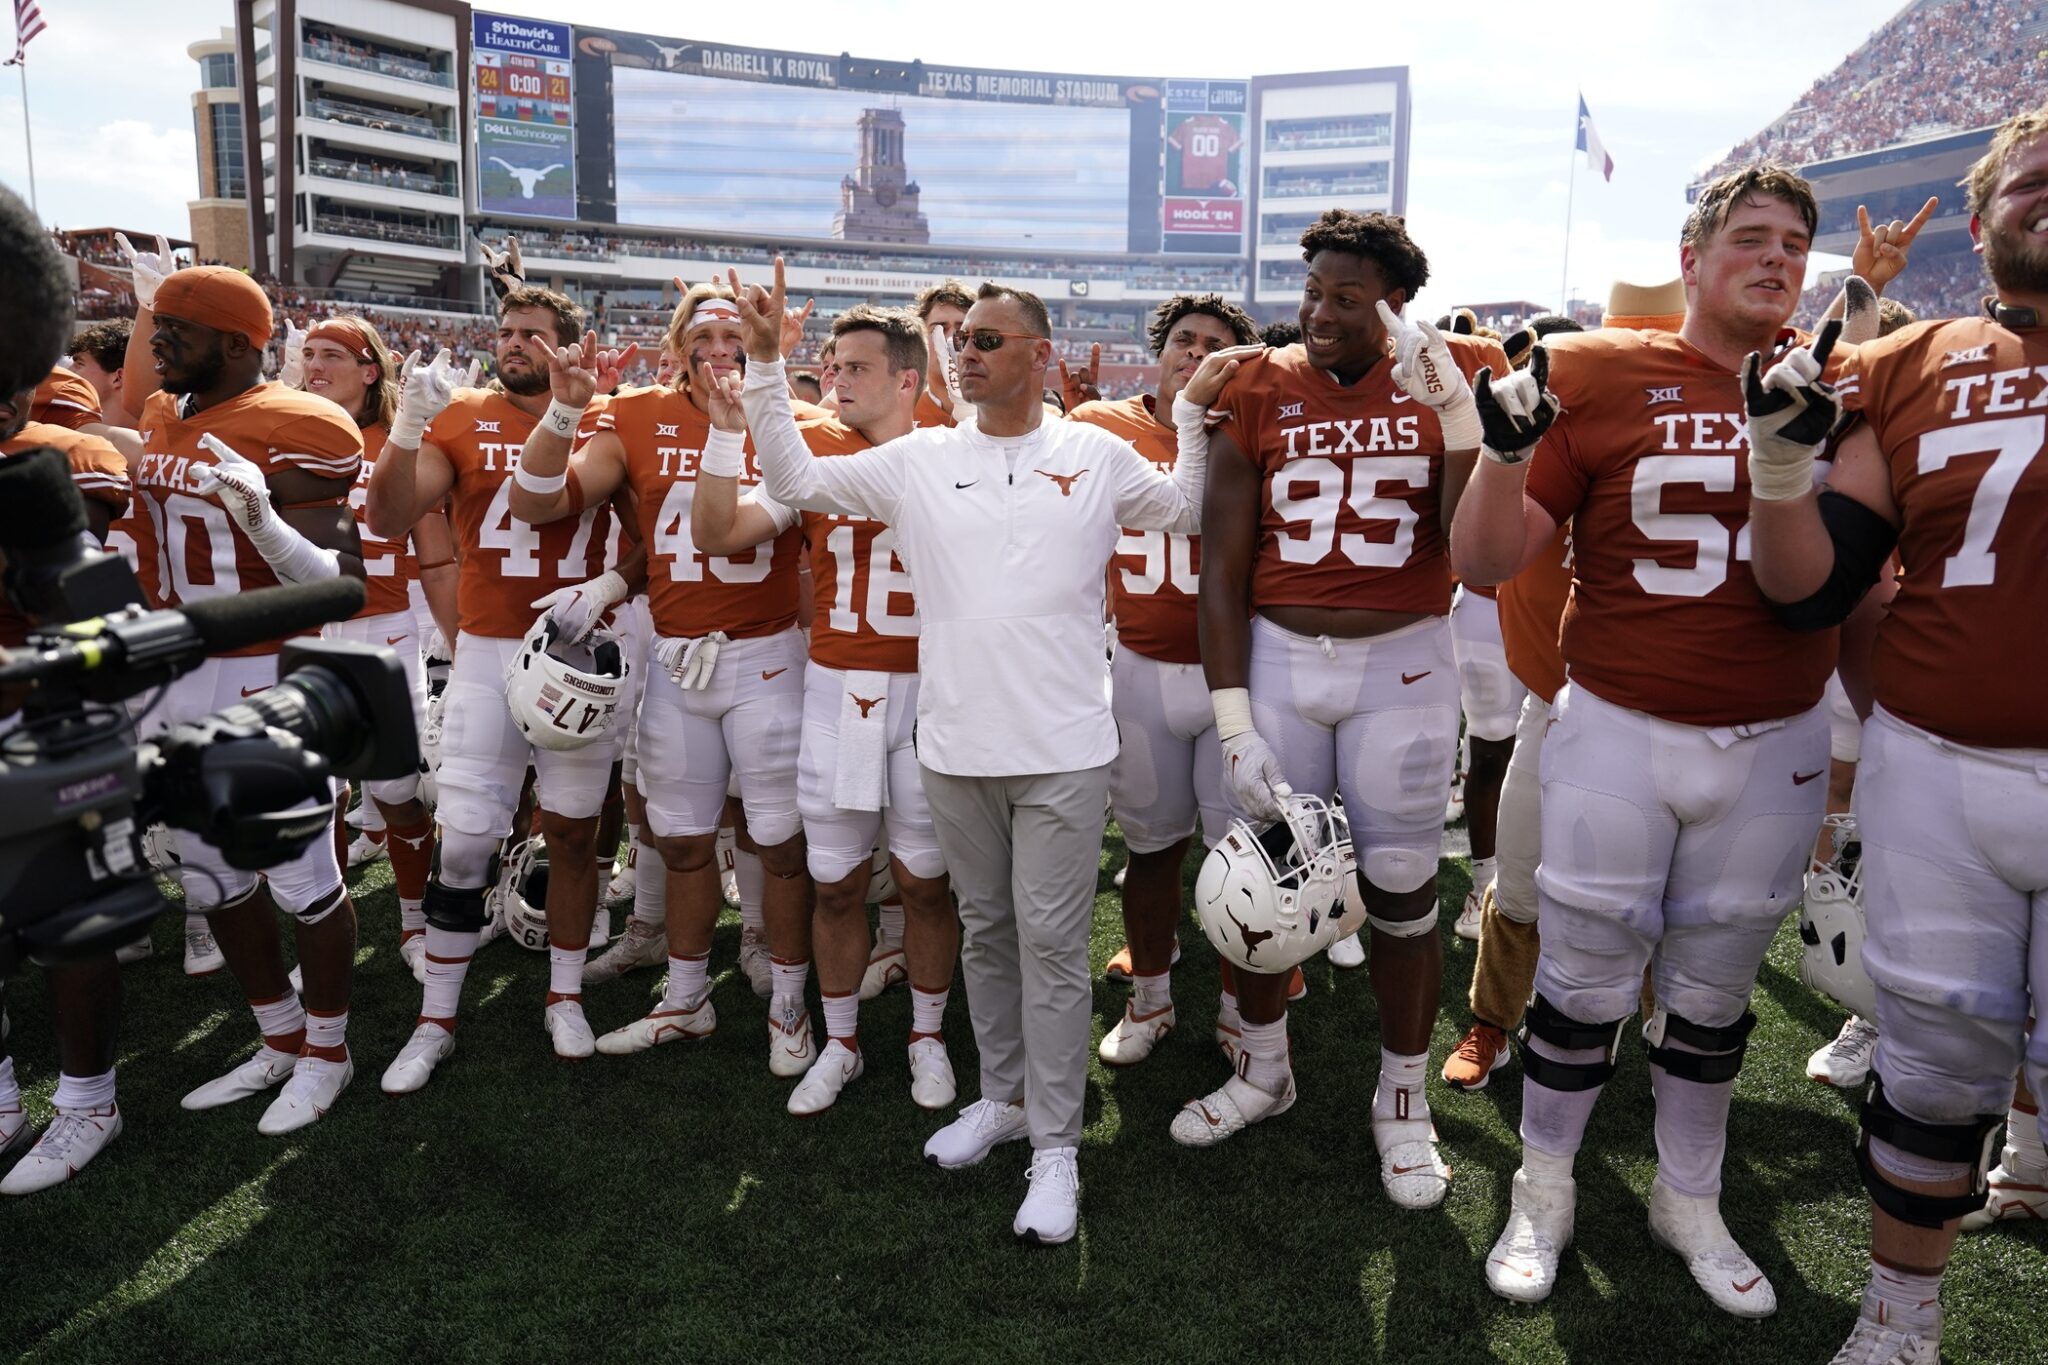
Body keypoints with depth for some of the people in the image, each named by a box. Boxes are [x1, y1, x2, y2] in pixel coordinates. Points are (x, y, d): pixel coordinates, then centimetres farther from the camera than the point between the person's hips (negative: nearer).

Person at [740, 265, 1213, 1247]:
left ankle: (1054, 1141, 14)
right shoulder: (920, 459, 6)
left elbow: (1186, 511, 15)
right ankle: (1002, 1096, 35)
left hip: (1060, 749, -3)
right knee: (983, 931, 16)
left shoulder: (1095, 456, 3)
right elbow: (794, 480, 7)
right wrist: (765, 365, 1)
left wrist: (1201, 420, 2)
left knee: (1051, 941, 1)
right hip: (955, 745, 3)